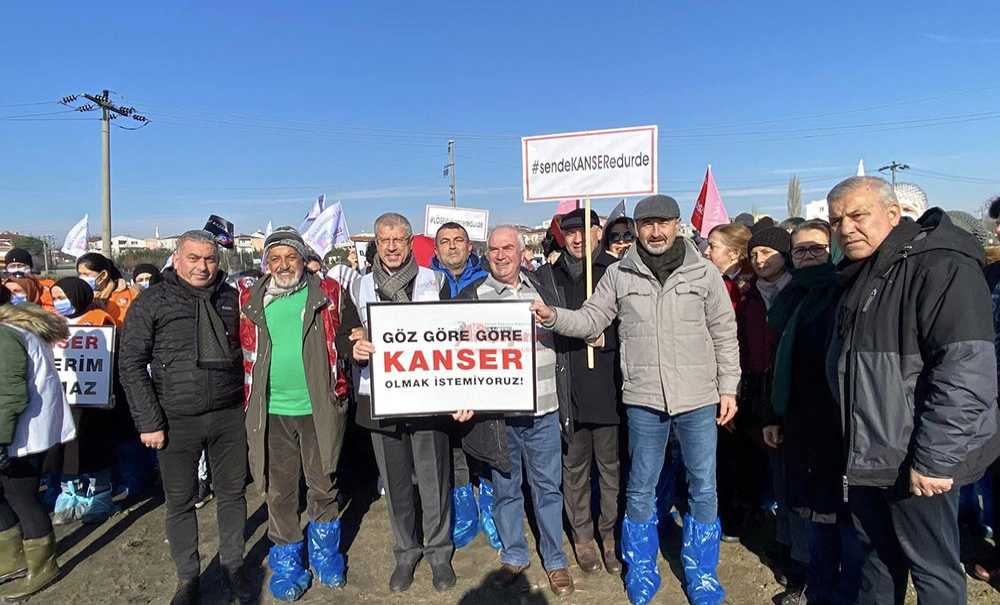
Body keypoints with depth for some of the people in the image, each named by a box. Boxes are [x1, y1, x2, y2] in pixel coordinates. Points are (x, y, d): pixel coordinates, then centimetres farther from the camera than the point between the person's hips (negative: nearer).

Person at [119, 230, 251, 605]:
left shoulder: (231, 299, 4)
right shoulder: (151, 303, -4)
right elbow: (131, 364, -5)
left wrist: (246, 401, 5)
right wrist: (149, 421, -9)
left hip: (229, 416, 2)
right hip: (177, 420, -2)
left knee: (232, 493, 12)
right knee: (180, 502, 10)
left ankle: (232, 567, 30)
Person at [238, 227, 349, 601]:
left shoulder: (328, 294, -2)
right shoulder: (251, 301, 4)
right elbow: (245, 353, 12)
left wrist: (340, 390, -2)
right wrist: (250, 402, 8)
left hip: (320, 409, -1)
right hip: (270, 412, 1)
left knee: (323, 486, 12)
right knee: (278, 491, 10)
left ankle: (324, 553, 34)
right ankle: (287, 562, 29)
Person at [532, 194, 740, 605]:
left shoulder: (704, 272, -1)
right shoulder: (619, 274, 0)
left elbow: (725, 335, 3)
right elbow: (591, 321, 2)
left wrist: (728, 389, 0)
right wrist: (553, 317, -15)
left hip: (699, 399, 0)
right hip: (643, 399, 0)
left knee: (703, 489, 11)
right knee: (641, 489, 13)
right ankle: (640, 572, 33)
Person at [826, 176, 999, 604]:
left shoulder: (939, 266, -17)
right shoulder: (860, 275, 11)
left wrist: (933, 459, -23)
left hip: (915, 461, -8)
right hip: (866, 453, 8)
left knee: (932, 569, 9)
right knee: (877, 553, 22)